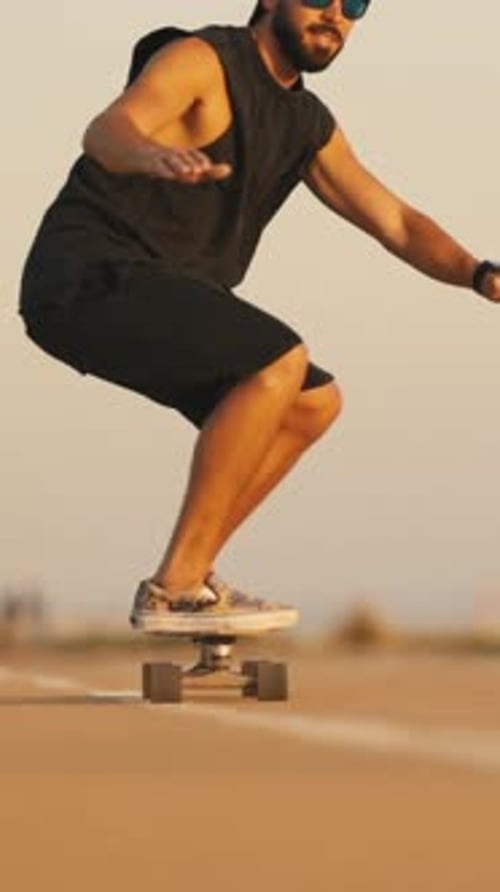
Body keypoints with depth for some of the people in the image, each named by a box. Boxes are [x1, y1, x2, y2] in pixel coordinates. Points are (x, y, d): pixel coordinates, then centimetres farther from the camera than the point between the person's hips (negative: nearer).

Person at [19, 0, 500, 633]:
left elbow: (395, 223, 14)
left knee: (314, 404, 7)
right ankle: (174, 589, -22)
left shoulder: (309, 126, 16)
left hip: (152, 295, 9)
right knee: (280, 360, -24)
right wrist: (154, 156, -52)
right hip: (85, 277, -9)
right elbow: (107, 130, -27)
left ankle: (188, 576, 5)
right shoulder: (200, 60, -9)